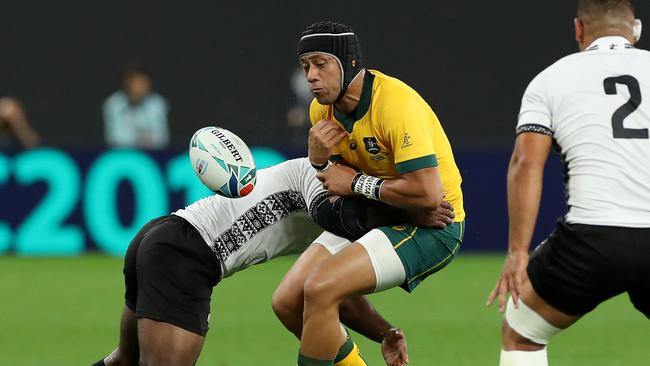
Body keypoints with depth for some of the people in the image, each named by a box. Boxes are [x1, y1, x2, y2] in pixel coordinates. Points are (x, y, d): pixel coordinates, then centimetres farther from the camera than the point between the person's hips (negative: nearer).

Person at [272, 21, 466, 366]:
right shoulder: (322, 108, 0)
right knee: (288, 302, -1)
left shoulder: (397, 104, -25)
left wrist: (357, 183, -19)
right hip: (373, 217, 9)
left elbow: (428, 194, -30)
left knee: (320, 289, -25)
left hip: (430, 225, -9)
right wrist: (318, 158, -11)